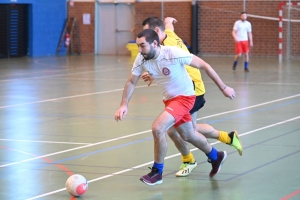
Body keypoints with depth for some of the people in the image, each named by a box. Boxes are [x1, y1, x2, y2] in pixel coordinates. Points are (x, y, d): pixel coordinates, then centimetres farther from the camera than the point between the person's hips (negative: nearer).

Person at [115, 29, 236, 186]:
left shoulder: (174, 54, -30)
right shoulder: (141, 59, -14)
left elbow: (204, 65, -20)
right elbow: (131, 82, -1)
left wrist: (223, 88, -16)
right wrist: (124, 105, -15)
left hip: (184, 97, -7)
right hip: (169, 99, 7)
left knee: (157, 128, -22)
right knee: (188, 136, 21)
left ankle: (157, 172, -4)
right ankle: (216, 156, 48)